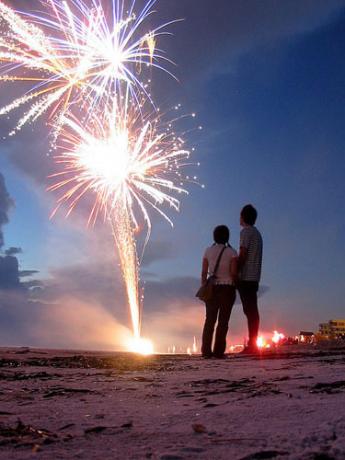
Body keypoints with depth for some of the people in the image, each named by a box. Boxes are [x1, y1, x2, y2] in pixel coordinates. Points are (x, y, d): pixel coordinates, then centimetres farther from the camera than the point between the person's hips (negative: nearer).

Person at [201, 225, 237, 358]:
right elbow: (233, 273, -10)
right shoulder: (232, 252, -4)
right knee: (223, 321, 0)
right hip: (227, 288, -2)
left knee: (210, 320, 5)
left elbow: (204, 272, 1)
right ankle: (218, 351, -4)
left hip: (212, 288, 3)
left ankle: (206, 350, 0)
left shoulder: (208, 251, 4)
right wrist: (235, 284, 7)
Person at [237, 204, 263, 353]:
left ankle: (252, 345, -11)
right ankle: (253, 344, 9)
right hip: (254, 278, 9)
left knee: (250, 311, -10)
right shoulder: (257, 233, 21)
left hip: (245, 278, -9)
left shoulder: (246, 231, -6)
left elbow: (242, 256, -14)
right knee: (252, 311, 7)